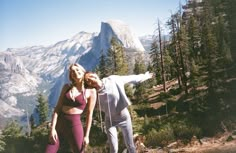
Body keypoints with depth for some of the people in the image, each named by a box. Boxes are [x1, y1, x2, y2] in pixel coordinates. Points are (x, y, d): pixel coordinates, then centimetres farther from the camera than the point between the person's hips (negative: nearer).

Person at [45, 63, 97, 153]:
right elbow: (57, 108, 3)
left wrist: (86, 135, -2)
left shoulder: (91, 91, -1)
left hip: (75, 125, -3)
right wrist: (52, 128, -6)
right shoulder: (67, 87, 7)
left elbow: (89, 114, 0)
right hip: (59, 123, 3)